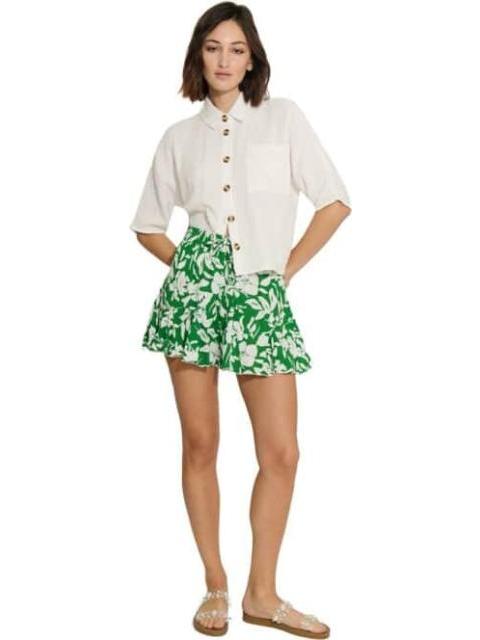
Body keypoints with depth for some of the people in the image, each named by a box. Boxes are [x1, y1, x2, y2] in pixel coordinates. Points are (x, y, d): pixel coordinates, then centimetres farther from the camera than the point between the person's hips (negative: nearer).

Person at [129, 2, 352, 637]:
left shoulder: (284, 116, 7)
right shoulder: (180, 136, 11)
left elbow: (335, 201, 4)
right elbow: (148, 223, 18)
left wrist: (287, 267, 2)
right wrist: (187, 268, 5)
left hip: (262, 294, 0)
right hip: (195, 288, 1)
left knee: (282, 453, -3)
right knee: (201, 443, 4)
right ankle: (215, 586, 18)